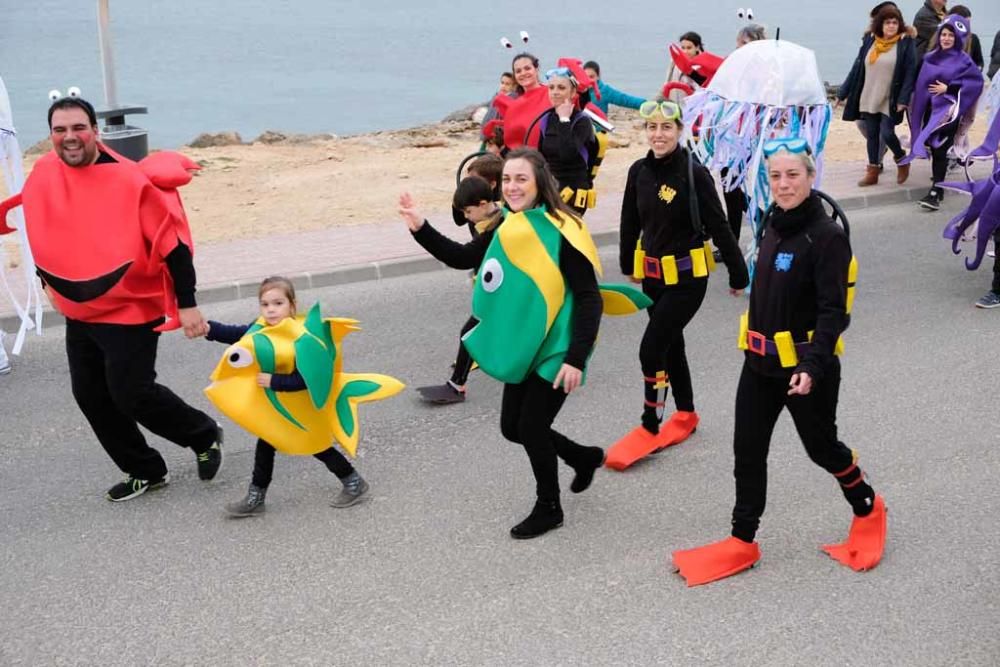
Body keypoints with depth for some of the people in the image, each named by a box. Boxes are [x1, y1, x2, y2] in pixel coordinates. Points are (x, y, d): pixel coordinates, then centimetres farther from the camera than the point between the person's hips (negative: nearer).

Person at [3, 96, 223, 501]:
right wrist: (49, 280, 24)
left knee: (131, 394, -8)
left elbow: (172, 241, -17)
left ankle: (205, 436, 18)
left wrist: (187, 303, -18)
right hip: (79, 312, 7)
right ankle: (145, 471, 26)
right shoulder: (44, 176, -2)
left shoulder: (130, 180, -20)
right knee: (90, 395, 10)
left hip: (131, 310, -7)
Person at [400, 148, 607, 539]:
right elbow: (461, 257, 11)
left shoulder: (560, 231, -20)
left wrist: (576, 359, -25)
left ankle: (548, 508, 25)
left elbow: (589, 299, -20)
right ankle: (584, 458, 38)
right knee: (513, 427, 13)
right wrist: (419, 228, -2)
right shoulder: (506, 230, 2)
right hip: (523, 350, 8)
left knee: (531, 427, 0)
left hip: (555, 352, -8)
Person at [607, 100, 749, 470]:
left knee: (651, 348, -10)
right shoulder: (639, 172, -1)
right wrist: (628, 264, 21)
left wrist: (737, 274, -7)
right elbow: (630, 222, 13)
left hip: (687, 279, -6)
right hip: (652, 276, 6)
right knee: (671, 345, 18)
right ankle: (686, 414, 36)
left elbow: (718, 226, -11)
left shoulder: (694, 173, -16)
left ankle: (650, 427, 5)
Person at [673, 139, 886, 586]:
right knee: (748, 450, 7)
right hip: (760, 362, 7)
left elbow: (833, 311, -22)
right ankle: (742, 542, 18)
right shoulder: (774, 225, 7)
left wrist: (812, 366, -32)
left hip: (804, 367, -7)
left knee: (821, 446, 11)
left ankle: (867, 509, 39)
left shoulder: (827, 236, -18)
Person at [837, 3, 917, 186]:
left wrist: (903, 99, -18)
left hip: (890, 101, -4)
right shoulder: (870, 40, 4)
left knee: (887, 134, -9)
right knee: (871, 135, 8)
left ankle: (901, 160, 19)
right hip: (868, 99, 4)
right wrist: (843, 93, 6)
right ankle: (872, 172, 19)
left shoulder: (905, 43, -6)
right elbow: (857, 68, 7)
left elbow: (910, 72, -9)